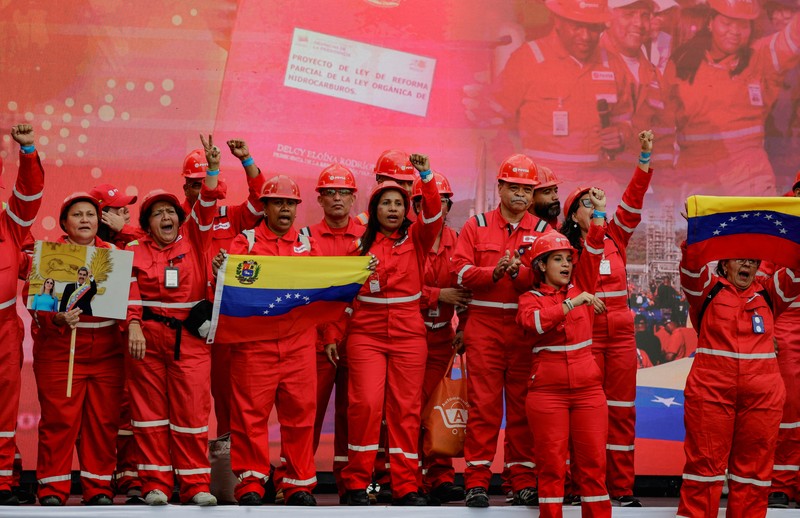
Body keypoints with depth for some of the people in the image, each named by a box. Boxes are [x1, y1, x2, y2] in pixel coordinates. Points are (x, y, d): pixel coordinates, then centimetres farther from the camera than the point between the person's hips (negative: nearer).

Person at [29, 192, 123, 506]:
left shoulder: (113, 254, 13)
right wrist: (57, 318, -21)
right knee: (59, 420, -5)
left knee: (103, 420, 2)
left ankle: (99, 488, 11)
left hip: (106, 349, 3)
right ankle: (53, 489, 3)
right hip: (59, 349, -3)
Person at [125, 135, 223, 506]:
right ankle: (156, 485, 6)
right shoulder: (135, 251, 6)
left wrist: (212, 170, -16)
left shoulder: (193, 239, 10)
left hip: (190, 337, 1)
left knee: (192, 410, -2)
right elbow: (131, 290, -5)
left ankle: (196, 485, 2)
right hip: (148, 336, 0)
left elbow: (205, 209, -2)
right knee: (150, 409, 2)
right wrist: (133, 326, -19)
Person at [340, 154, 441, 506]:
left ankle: (406, 486, 5)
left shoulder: (416, 238, 8)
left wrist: (426, 177, -20)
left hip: (408, 334, 1)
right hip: (366, 334, -1)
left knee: (406, 409, 1)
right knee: (366, 404, -12)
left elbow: (433, 214, -10)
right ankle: (357, 483, -4)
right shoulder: (362, 243, 8)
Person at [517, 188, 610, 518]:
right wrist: (571, 304, -24)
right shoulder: (531, 298, 3)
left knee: (593, 462, 1)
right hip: (547, 389, -2)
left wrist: (599, 214, -8)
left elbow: (592, 252, 1)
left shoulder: (580, 287, 12)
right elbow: (533, 321, -18)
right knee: (551, 463, -1)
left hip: (587, 388, 3)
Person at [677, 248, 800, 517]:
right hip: (710, 391, -2)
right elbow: (691, 268, -9)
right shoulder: (708, 289, 8)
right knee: (705, 463, -1)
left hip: (762, 395, 3)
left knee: (754, 466, 6)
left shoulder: (769, 293, 15)